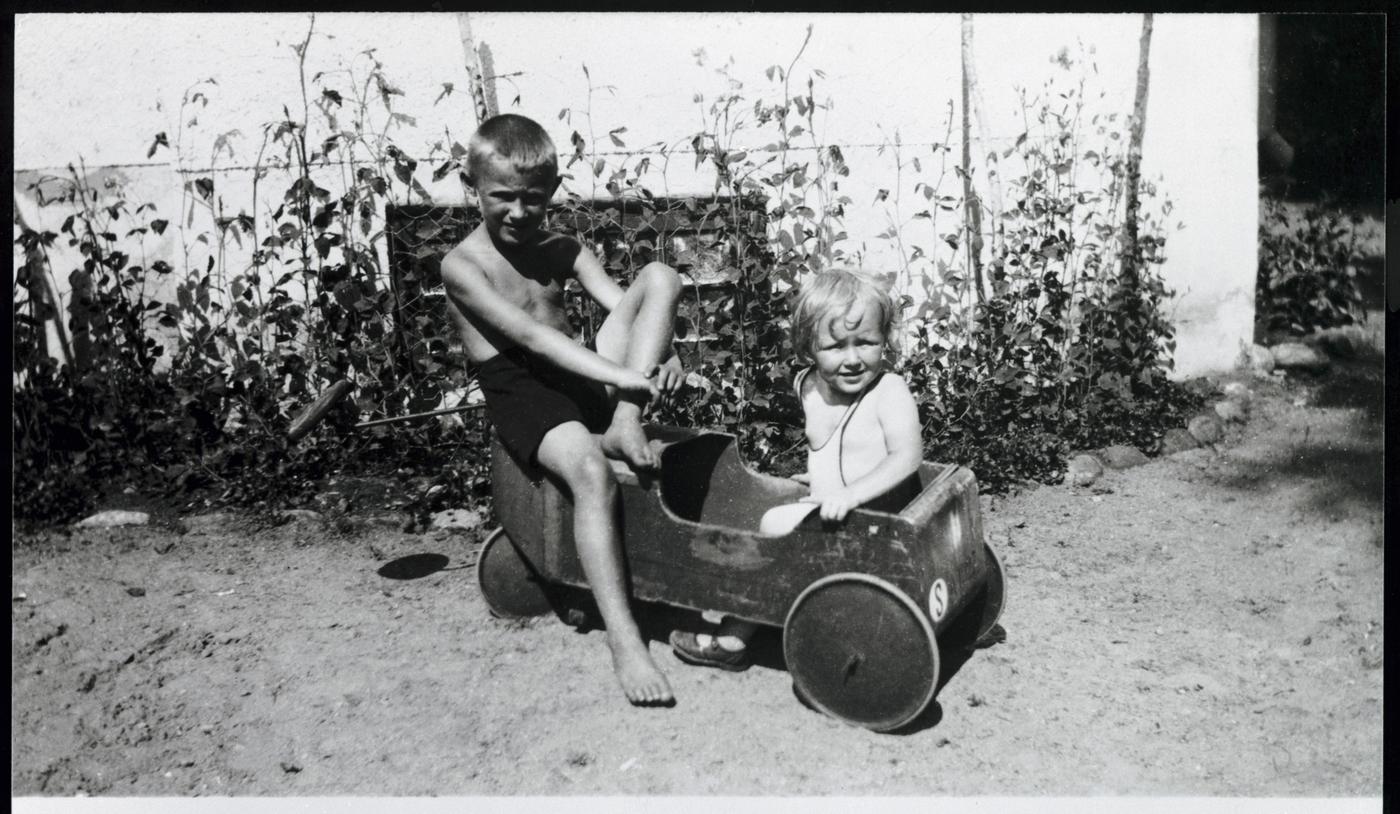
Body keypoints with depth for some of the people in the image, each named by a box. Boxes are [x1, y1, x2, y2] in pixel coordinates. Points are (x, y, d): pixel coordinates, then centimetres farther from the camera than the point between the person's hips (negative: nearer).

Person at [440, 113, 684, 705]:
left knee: (660, 276, -10)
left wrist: (659, 353, -20)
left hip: (588, 376, 6)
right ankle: (623, 640, -35)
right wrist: (621, 375, -29)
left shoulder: (562, 251, 15)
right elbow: (531, 335, -19)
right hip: (521, 391, -6)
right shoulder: (462, 265, -5)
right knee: (591, 471, -37)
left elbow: (625, 306, 4)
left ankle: (623, 426, -22)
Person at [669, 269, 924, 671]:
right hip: (826, 519, 8)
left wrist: (851, 493, -40)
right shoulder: (807, 385, 5)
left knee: (777, 522, -18)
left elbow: (908, 454, -30)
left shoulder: (889, 390, -15)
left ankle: (734, 639, -8)